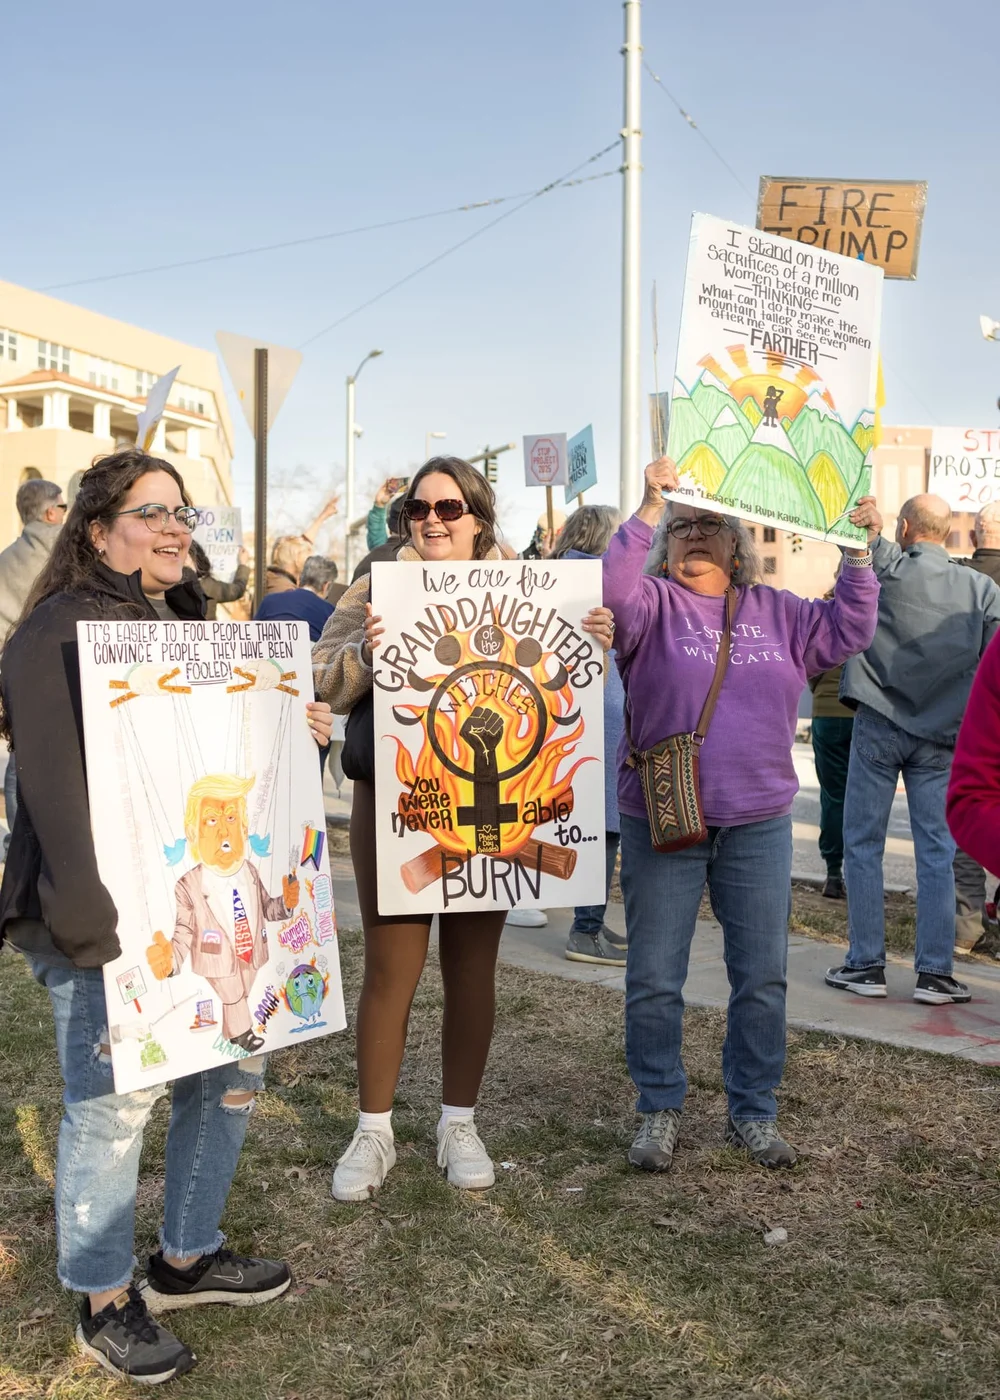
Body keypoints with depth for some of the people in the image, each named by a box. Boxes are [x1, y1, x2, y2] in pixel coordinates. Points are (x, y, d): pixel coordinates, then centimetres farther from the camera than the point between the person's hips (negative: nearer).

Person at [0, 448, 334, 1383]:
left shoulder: (186, 624, 15)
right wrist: (88, 926, -25)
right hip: (106, 919, -8)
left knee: (231, 1071, 14)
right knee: (113, 1101, -1)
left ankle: (187, 1258, 33)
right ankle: (104, 1302, 20)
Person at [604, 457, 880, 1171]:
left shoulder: (775, 611, 10)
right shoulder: (655, 605, -2)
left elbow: (847, 631, 11)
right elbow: (614, 589, -21)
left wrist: (859, 553, 4)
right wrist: (651, 505, -23)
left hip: (759, 826, 3)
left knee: (762, 978, 10)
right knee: (654, 979, 5)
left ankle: (754, 1112, 26)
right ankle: (660, 1110, 23)